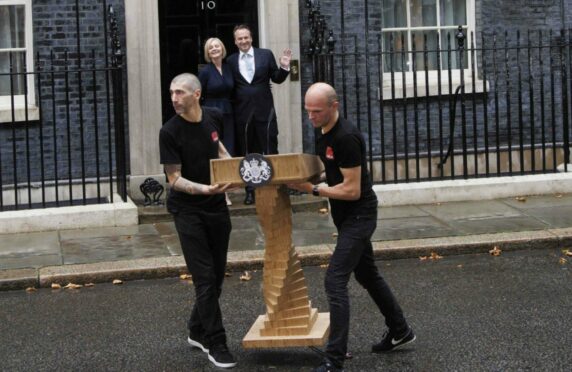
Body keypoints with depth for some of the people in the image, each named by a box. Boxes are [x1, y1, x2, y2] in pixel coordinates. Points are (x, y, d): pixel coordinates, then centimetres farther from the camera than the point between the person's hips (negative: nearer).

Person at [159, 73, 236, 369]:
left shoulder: (213, 117, -1)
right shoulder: (170, 132, -16)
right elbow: (175, 180, -16)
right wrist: (205, 189, -31)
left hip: (216, 206, 5)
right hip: (188, 210, -5)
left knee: (217, 275, 11)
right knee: (205, 278, -7)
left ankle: (198, 331, 28)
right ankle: (215, 344, 0)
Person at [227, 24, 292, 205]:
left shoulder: (266, 54, 2)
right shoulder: (231, 61, 4)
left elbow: (277, 79, 5)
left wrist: (284, 67, -11)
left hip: (264, 110, -1)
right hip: (242, 113, 1)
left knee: (270, 151, 1)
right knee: (246, 153, 6)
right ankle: (250, 191, 13)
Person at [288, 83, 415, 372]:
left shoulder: (346, 137, -26)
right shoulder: (321, 131, 4)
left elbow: (352, 190, -25)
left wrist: (313, 190, -22)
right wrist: (304, 177, 3)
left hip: (359, 215, -10)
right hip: (346, 216, 10)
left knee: (335, 280, -15)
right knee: (367, 274, 23)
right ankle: (400, 331, 41)